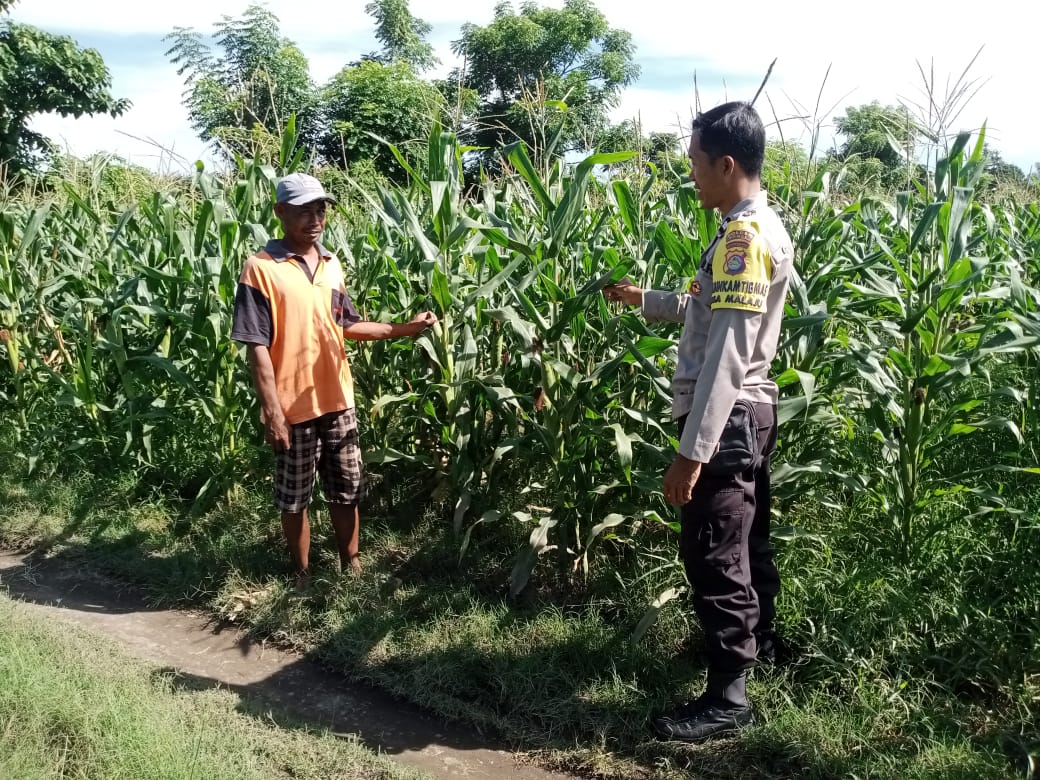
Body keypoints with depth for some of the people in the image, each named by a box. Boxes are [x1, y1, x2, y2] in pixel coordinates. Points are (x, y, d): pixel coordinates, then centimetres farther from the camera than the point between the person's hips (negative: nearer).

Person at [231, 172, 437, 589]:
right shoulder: (261, 268, -13)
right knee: (294, 499, 10)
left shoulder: (331, 264, 6)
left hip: (338, 401, 5)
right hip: (293, 408, -5)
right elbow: (257, 347, -14)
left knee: (346, 492, 16)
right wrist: (272, 412, -18)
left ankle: (351, 565, 32)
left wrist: (404, 328, -1)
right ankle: (303, 575, 28)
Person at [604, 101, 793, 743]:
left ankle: (729, 695, 8)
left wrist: (692, 450, -27)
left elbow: (727, 356, -27)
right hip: (750, 412, 10)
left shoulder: (744, 236, -20)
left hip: (727, 420, -10)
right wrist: (644, 299, 23)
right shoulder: (763, 226, 12)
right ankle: (757, 639, 41)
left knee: (714, 555, -2)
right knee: (746, 539, 23)